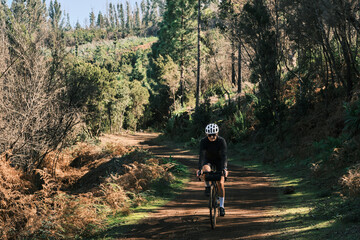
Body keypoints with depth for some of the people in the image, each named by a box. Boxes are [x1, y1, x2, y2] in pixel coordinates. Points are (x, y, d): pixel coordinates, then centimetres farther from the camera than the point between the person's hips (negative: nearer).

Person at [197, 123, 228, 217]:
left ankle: (222, 206, 0)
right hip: (208, 159, 1)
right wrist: (200, 169, -45)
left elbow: (224, 155, -35)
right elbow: (202, 155, -33)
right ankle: (207, 186, -7)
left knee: (220, 183, -11)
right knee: (206, 170, -35)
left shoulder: (222, 141, -28)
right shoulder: (203, 141, -25)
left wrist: (224, 169, -48)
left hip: (219, 160, -1)